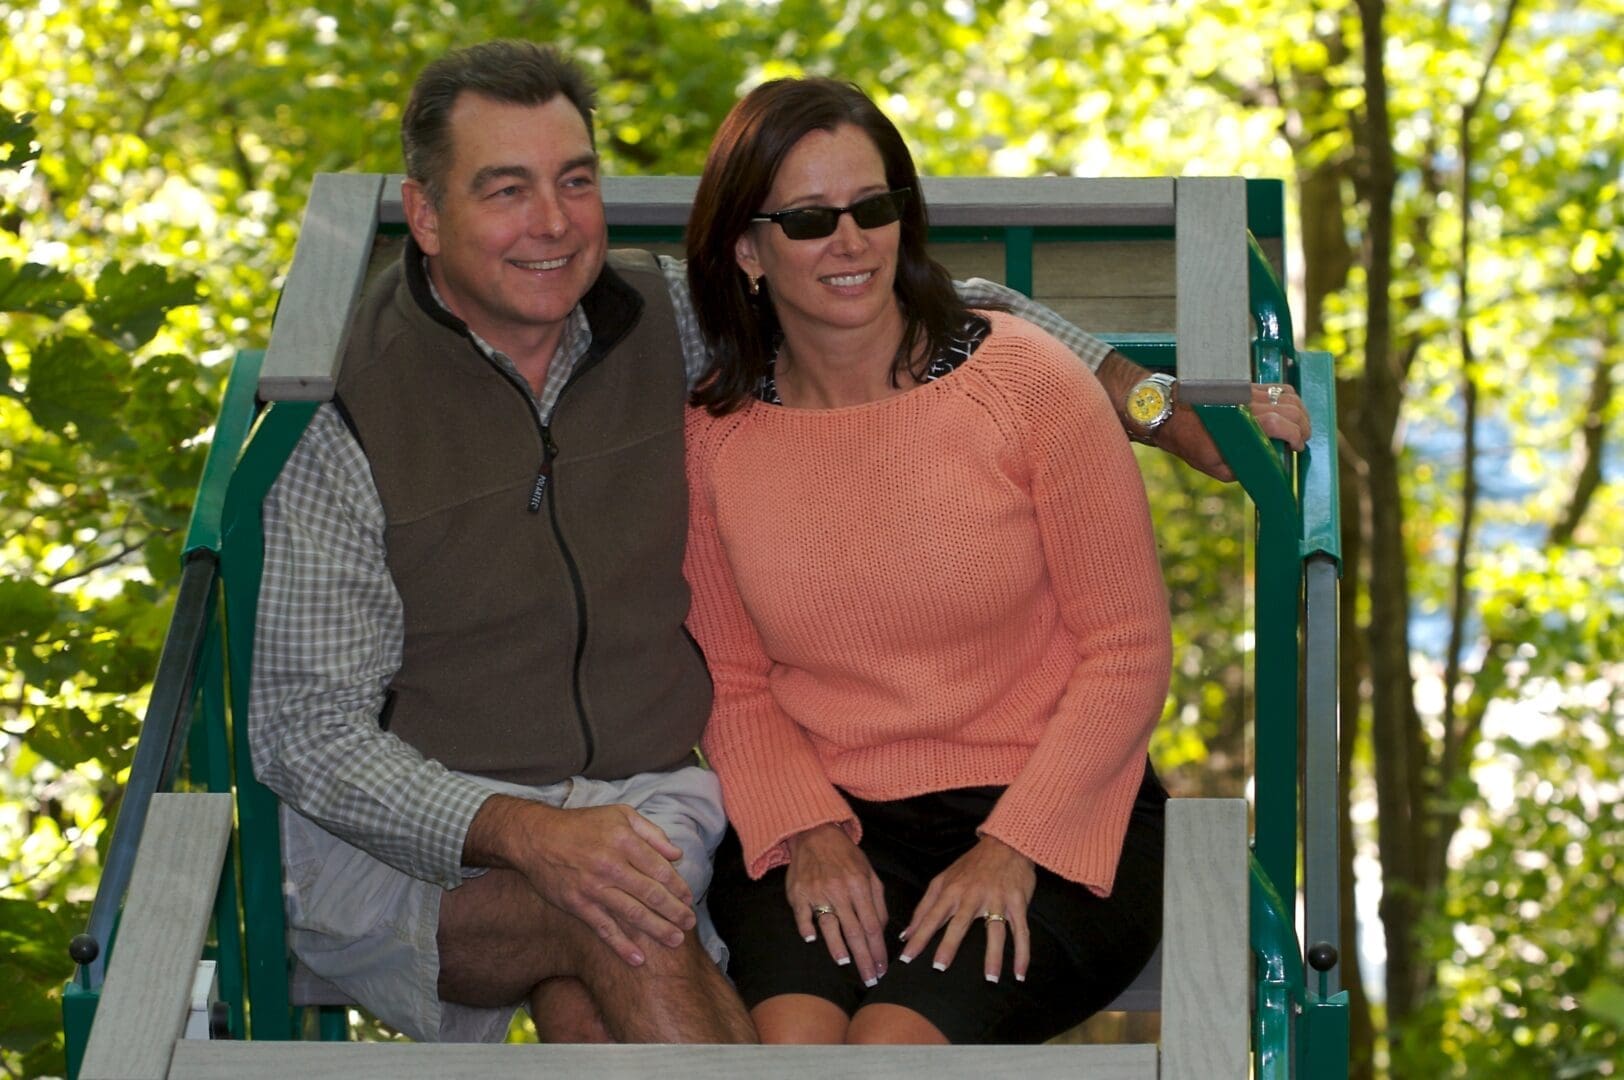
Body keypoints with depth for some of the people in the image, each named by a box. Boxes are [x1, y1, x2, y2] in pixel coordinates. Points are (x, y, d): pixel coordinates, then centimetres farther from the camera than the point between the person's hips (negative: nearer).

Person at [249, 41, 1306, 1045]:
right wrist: (523, 833, -29)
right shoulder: (352, 415, -11)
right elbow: (307, 731, -14)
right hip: (416, 840, -3)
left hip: (648, 798, 4)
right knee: (624, 929, -32)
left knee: (588, 999, -29)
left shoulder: (664, 322, 2)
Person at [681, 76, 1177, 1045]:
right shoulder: (715, 437, 6)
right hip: (824, 812, 2)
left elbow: (1128, 652, -4)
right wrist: (808, 832, -8)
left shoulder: (1027, 379, -4)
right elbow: (735, 683, 12)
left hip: (1046, 818, -2)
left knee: (894, 1036, -30)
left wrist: (1010, 847, -15)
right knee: (793, 1029, -30)